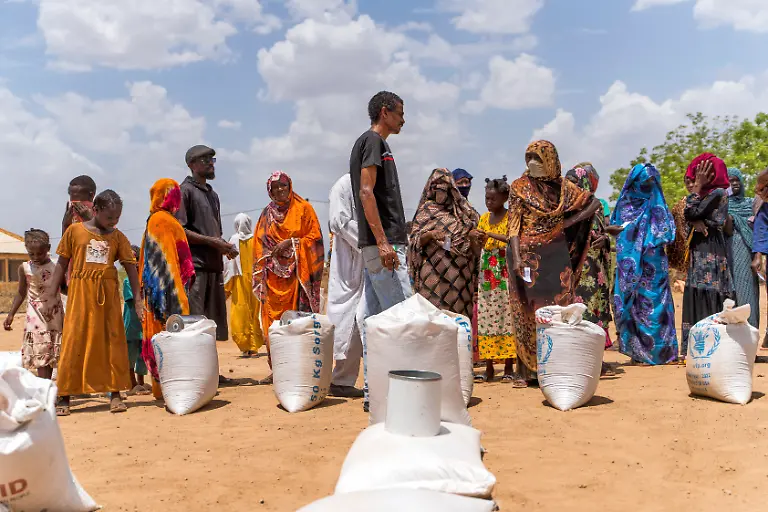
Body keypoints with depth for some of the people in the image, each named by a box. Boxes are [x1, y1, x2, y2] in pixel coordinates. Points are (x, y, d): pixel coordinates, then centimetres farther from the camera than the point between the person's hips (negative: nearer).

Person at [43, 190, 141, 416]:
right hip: (80, 295, -2)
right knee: (74, 342, -1)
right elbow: (62, 263, 7)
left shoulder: (118, 237, 6)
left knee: (113, 342, 3)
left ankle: (115, 394, 11)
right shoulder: (75, 230, 2)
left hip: (108, 296, 2)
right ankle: (64, 397, 6)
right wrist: (51, 295, 4)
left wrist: (138, 299, 0)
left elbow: (130, 268, 5)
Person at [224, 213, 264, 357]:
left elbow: (228, 263, -3)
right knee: (254, 311, 8)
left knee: (241, 312, 3)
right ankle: (254, 346, 8)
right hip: (254, 279, 1)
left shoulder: (234, 240, -3)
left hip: (239, 282, -1)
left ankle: (245, 346, 1)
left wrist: (227, 286, 3)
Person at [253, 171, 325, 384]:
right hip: (273, 274, 3)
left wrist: (291, 243, -11)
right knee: (273, 319, -1)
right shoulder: (267, 214, 16)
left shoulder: (303, 208, 5)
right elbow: (259, 245, 16)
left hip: (296, 273, -3)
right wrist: (260, 274, 7)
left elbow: (314, 236, 0)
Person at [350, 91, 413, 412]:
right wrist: (382, 241, -22)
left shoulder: (370, 142, 23)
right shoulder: (374, 141, -5)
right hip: (382, 243, -10)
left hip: (376, 245, 10)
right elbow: (365, 192, -17)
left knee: (374, 318, 8)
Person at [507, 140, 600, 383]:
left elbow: (594, 202, 15)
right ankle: (530, 369, 6)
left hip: (556, 255, 2)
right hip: (529, 255, -2)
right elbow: (514, 224, -6)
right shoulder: (519, 187, 1)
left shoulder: (562, 186, 8)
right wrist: (516, 257, -18)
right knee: (530, 310, 0)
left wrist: (571, 221, 2)